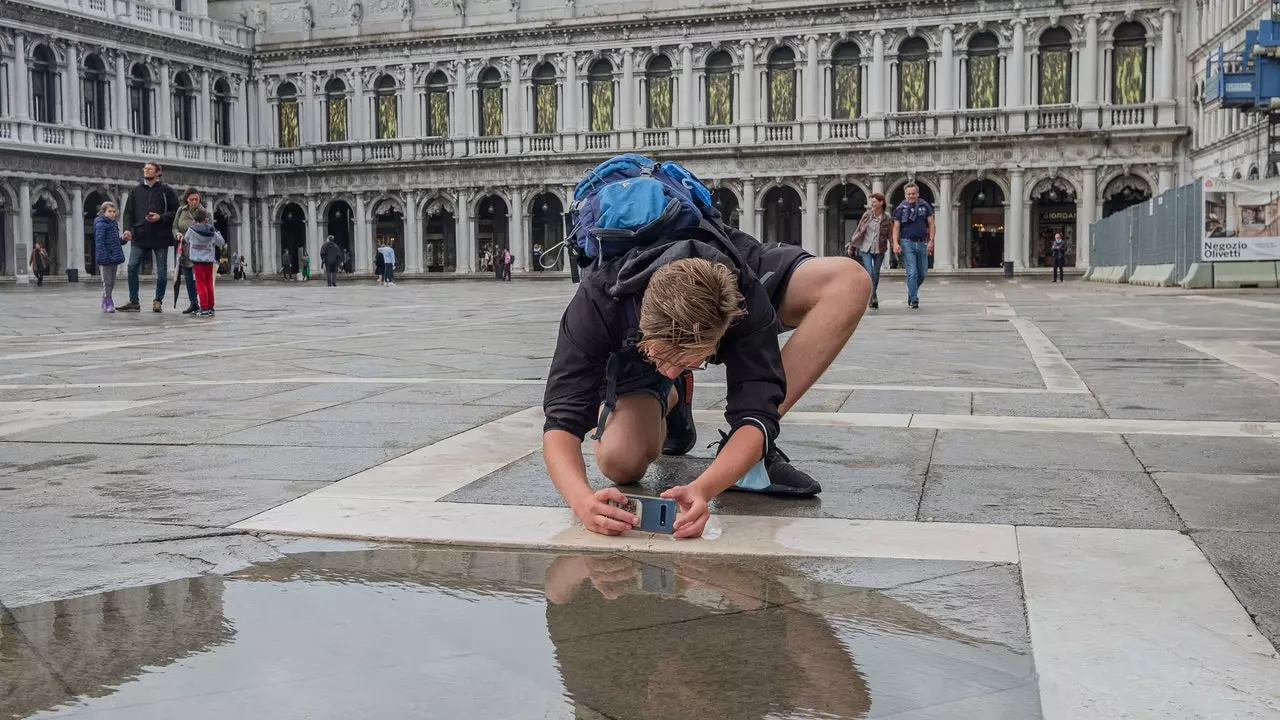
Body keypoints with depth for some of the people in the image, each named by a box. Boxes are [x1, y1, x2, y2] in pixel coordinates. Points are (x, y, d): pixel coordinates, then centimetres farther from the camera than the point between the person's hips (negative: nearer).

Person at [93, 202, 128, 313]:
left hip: (114, 259, 8)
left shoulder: (113, 224, 16)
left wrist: (123, 239, 5)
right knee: (107, 282, -5)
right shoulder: (101, 224, -10)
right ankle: (108, 304, -2)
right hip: (105, 259, -8)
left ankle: (106, 304, 21)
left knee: (112, 283, 13)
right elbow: (99, 242, -17)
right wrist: (104, 257, -24)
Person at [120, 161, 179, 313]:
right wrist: (127, 229, -3)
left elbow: (175, 212, 1)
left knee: (161, 271, 2)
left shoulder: (167, 191, 3)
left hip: (160, 237, -2)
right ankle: (133, 302, 1)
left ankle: (158, 301, 16)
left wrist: (160, 218, -14)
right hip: (140, 236, 2)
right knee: (132, 268, -6)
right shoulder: (135, 191, 12)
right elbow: (129, 212, 11)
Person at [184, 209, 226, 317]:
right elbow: (221, 243, 10)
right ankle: (210, 308, 12)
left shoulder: (191, 230, -3)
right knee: (209, 285, 10)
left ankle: (204, 308, -9)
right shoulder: (212, 232, 1)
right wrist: (218, 233, 27)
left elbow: (186, 240, 15)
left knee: (201, 285, -2)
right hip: (210, 261, 2)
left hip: (198, 261, -2)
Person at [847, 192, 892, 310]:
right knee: (869, 272, -16)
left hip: (879, 250, 0)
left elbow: (891, 235, -4)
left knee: (876, 274, 10)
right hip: (865, 249, 0)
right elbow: (858, 231, 7)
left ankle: (872, 297, 27)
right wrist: (851, 246, 10)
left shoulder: (887, 220, -2)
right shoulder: (866, 216, 1)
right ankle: (873, 296, -11)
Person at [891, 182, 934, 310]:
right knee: (912, 272, -10)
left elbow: (931, 224, 8)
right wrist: (895, 243, -12)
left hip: (922, 243, 3)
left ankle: (911, 293, 31)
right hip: (907, 243, -3)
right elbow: (896, 227, 1)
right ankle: (914, 300, -6)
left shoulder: (925, 206, 7)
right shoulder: (901, 208, 3)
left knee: (922, 273, 8)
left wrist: (931, 241, -4)